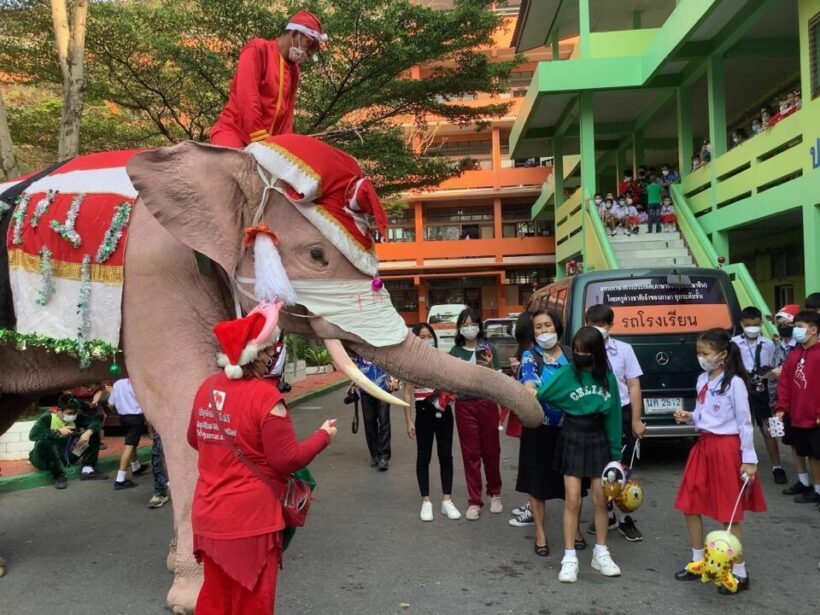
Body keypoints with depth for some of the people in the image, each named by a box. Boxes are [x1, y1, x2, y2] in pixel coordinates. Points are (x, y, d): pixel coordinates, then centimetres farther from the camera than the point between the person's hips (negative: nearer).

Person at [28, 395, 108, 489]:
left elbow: (96, 421, -6)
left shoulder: (77, 417, -3)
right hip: (46, 459, -5)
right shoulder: (47, 418, -16)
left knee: (93, 433, -6)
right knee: (44, 442, -38)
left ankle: (88, 470, -14)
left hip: (66, 457, 5)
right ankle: (60, 475, -28)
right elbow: (33, 435, -31)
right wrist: (58, 432, -29)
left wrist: (88, 432, -26)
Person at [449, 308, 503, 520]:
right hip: (464, 405, 1)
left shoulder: (489, 349, 0)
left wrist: (490, 367, -18)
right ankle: (474, 502, 13)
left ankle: (495, 494, 29)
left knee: (491, 450, 9)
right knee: (470, 453, 5)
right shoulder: (455, 352, 4)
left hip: (487, 403, -1)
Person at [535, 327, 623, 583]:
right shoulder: (566, 373, -10)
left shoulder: (608, 378, -2)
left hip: (598, 441, 2)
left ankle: (601, 554, 25)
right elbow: (539, 396, -18)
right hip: (572, 440, -2)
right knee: (572, 500, -3)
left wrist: (616, 453, 6)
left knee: (600, 500, 8)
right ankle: (570, 558, 8)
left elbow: (612, 416, 4)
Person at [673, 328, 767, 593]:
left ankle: (740, 574, 13)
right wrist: (689, 417, -2)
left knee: (728, 514, 0)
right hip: (703, 446, 8)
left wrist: (749, 459, -12)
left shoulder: (734, 383, -14)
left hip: (727, 448, -8)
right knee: (690, 506, 10)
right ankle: (698, 563, 24)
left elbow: (745, 423, -12)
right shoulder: (702, 380, 8)